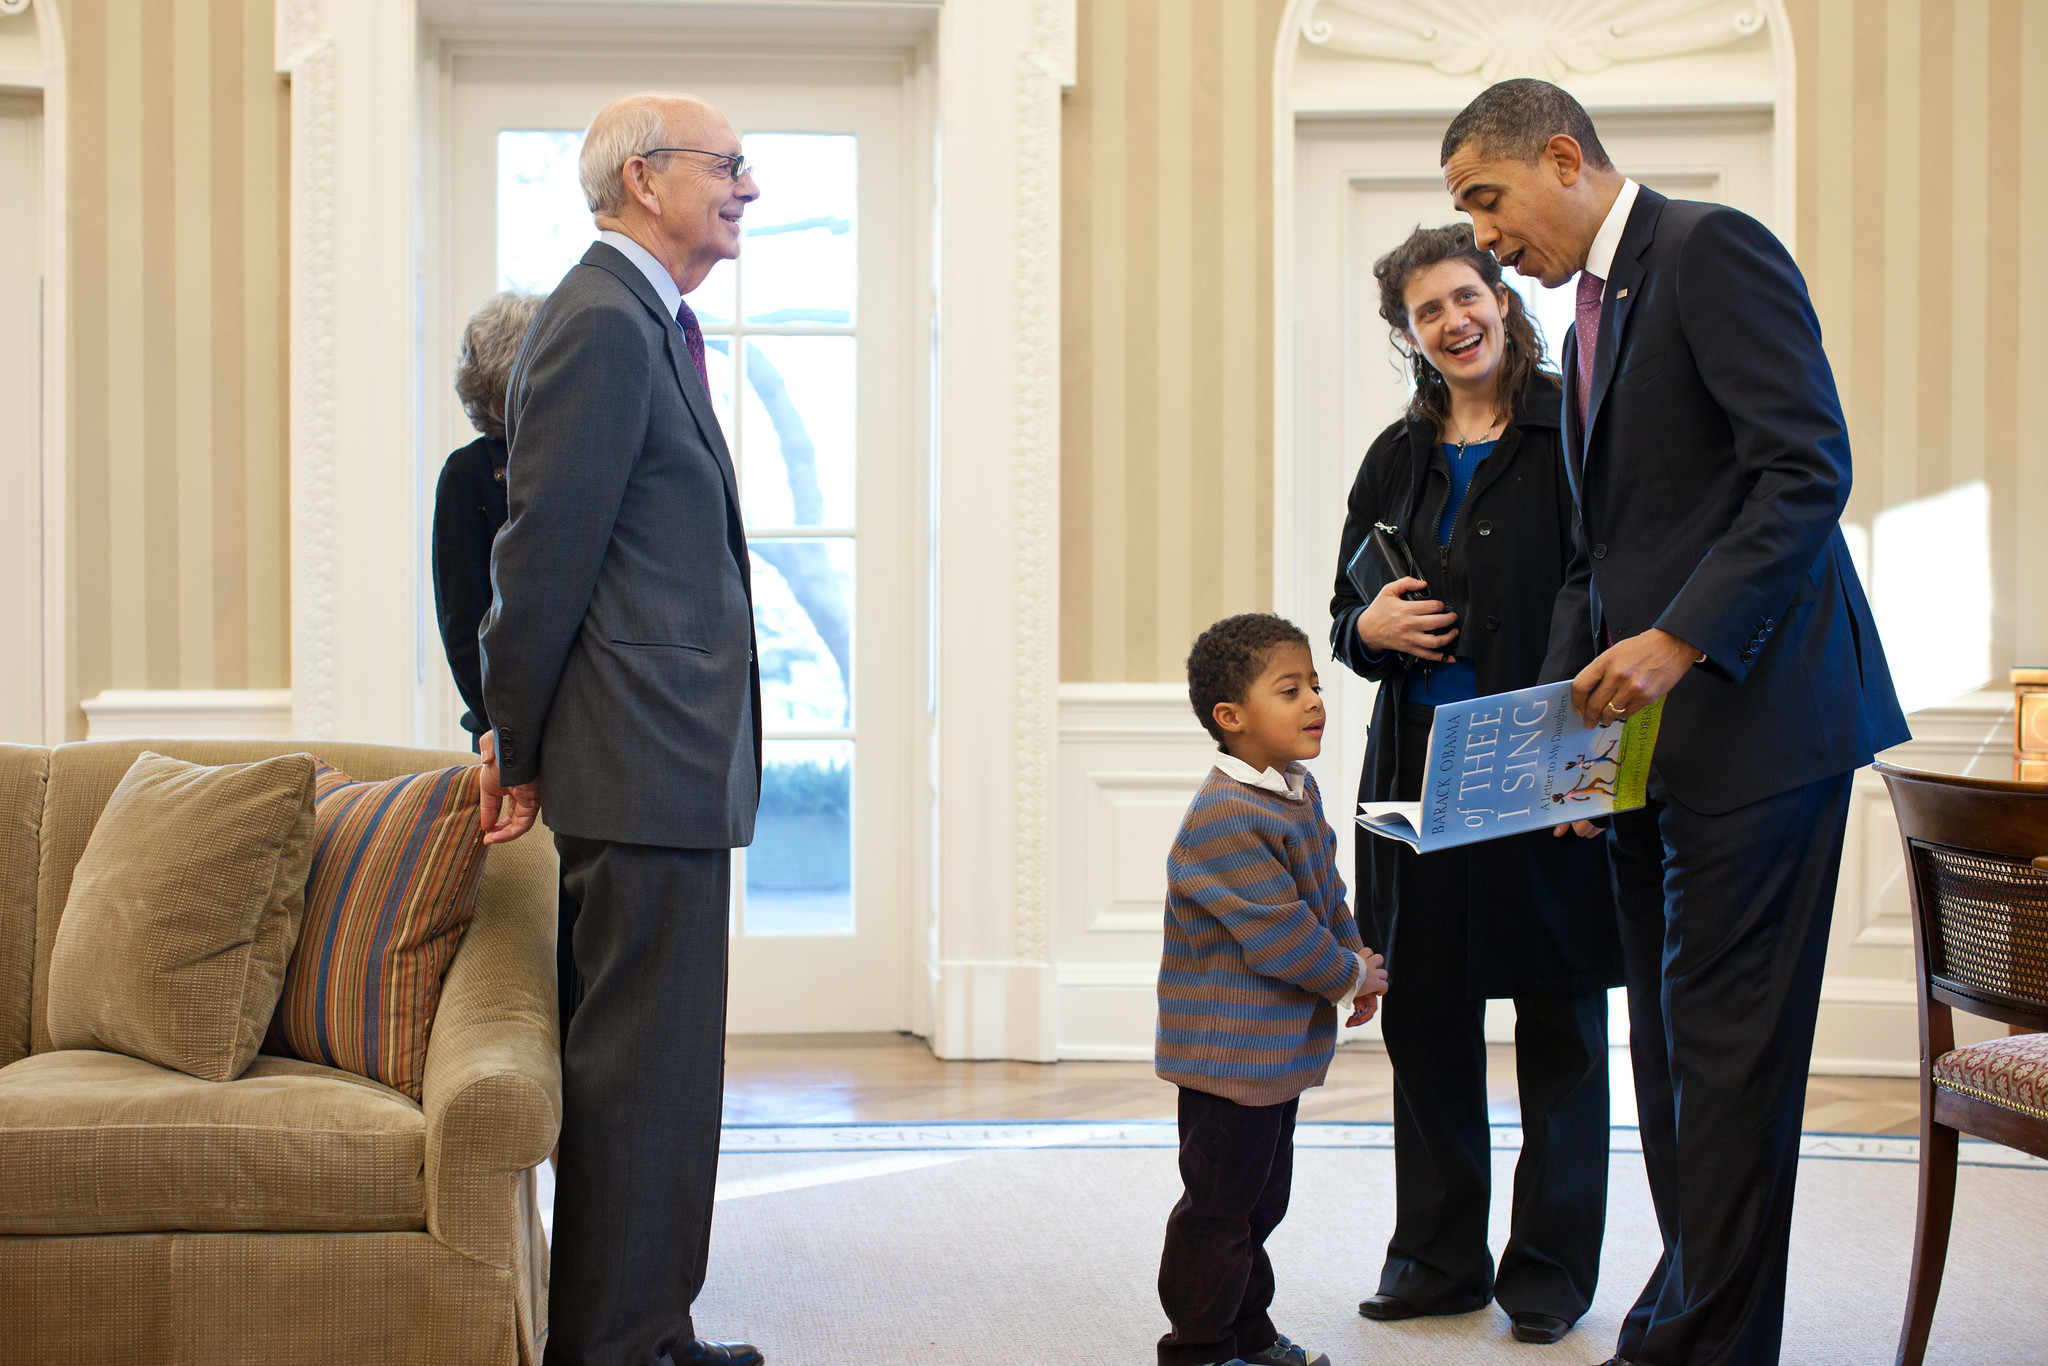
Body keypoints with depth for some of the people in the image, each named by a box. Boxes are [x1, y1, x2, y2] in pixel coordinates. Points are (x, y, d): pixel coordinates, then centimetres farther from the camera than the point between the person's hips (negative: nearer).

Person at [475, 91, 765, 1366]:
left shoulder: (651, 326, 19)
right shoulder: (602, 323, -13)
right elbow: (545, 549, -16)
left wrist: (526, 741, 18)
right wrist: (522, 748, -9)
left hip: (673, 762, 10)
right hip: (644, 768, -10)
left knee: (668, 1059, 16)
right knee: (639, 1062, -3)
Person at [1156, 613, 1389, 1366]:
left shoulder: (1301, 793, 8)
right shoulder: (1226, 821, -24)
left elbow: (1327, 893, 19)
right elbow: (1279, 936, -25)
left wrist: (1354, 953, 3)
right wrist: (1352, 977, -11)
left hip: (1279, 1048, 10)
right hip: (1230, 1051, -10)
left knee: (1261, 1199, 20)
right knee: (1220, 1205, 0)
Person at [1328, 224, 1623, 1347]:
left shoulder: (1575, 435, -3)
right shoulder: (1398, 456, 13)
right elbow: (1345, 614, 19)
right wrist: (1370, 629, -5)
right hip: (1420, 775, 5)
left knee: (1558, 1023, 5)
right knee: (1425, 1016, 8)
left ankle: (1551, 1268, 17)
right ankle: (1437, 1257, 21)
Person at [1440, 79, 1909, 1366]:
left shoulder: (1714, 249, -7)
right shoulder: (1592, 320, 21)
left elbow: (1809, 467, -17)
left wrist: (1680, 641, -22)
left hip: (1755, 713, -9)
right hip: (1653, 730, 9)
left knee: (1727, 1042, -4)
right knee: (1668, 1039, 11)